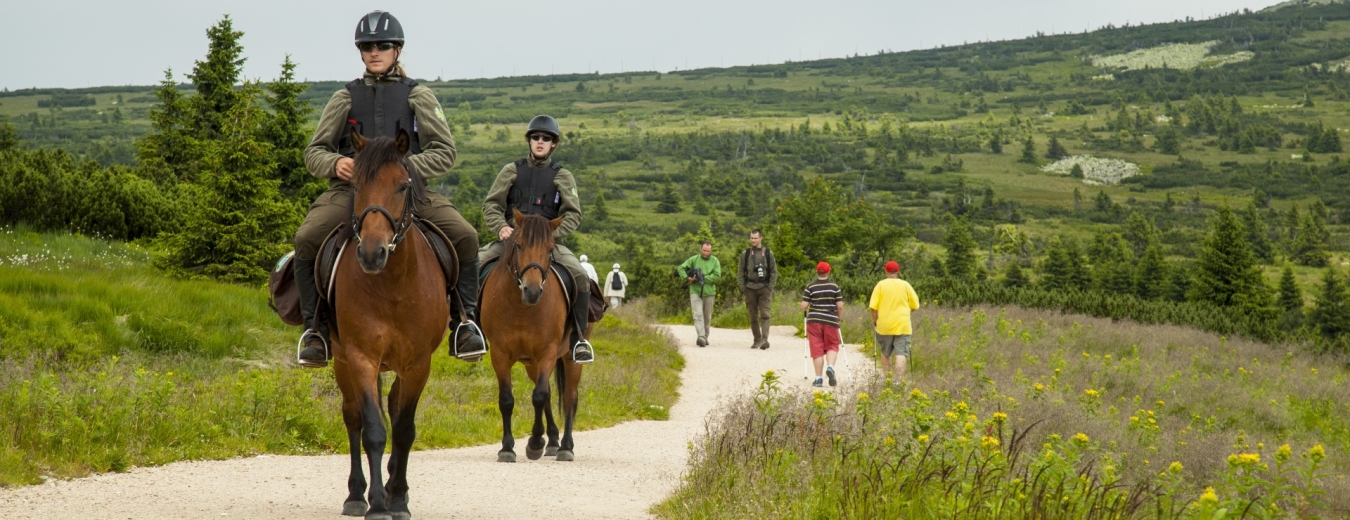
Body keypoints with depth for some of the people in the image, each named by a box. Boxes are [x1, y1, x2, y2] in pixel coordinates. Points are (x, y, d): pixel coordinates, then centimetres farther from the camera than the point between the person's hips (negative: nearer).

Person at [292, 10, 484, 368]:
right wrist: (335, 163, -11)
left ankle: (466, 320, -6)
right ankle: (314, 327, -14)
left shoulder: (418, 97, 10)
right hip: (351, 190, 0)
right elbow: (314, 153, 13)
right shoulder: (346, 98, 14)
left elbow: (445, 153, 2)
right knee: (306, 239, -28)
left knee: (465, 237, -22)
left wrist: (407, 166, -16)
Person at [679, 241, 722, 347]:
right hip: (695, 292, -1)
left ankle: (705, 337, 22)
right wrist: (687, 278, -14)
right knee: (698, 315, -14)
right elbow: (681, 268, 3)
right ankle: (701, 336, -24)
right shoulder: (694, 259, 3)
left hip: (709, 292, 1)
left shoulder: (715, 261, 2)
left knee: (707, 317, 10)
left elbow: (717, 276, -10)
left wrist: (702, 278, -15)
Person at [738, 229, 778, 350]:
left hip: (764, 288, -2)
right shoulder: (745, 254, 10)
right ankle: (757, 340, 13)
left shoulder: (768, 254, 6)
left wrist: (771, 286, -5)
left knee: (764, 315, -13)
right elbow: (740, 272, 10)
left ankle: (765, 339, -21)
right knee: (753, 316, 5)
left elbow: (774, 272, 6)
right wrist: (742, 287, -1)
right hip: (750, 289, 2)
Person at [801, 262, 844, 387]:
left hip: (814, 320, 0)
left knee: (817, 349, 4)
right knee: (832, 346, 13)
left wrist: (806, 311, 17)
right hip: (831, 320, 0)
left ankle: (818, 379, 3)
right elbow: (840, 306, -3)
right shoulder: (834, 286, 0)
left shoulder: (810, 287, -2)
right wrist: (838, 316, 16)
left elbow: (804, 306, -5)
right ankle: (830, 367, -15)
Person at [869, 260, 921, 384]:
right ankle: (898, 381, -16)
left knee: (885, 353, 17)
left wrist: (874, 321, 8)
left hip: (884, 325, 0)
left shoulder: (880, 285, -2)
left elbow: (873, 306, -6)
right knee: (901, 353, -5)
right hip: (902, 326, 0)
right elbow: (915, 305, 5)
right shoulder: (905, 285, 1)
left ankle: (888, 378, 19)